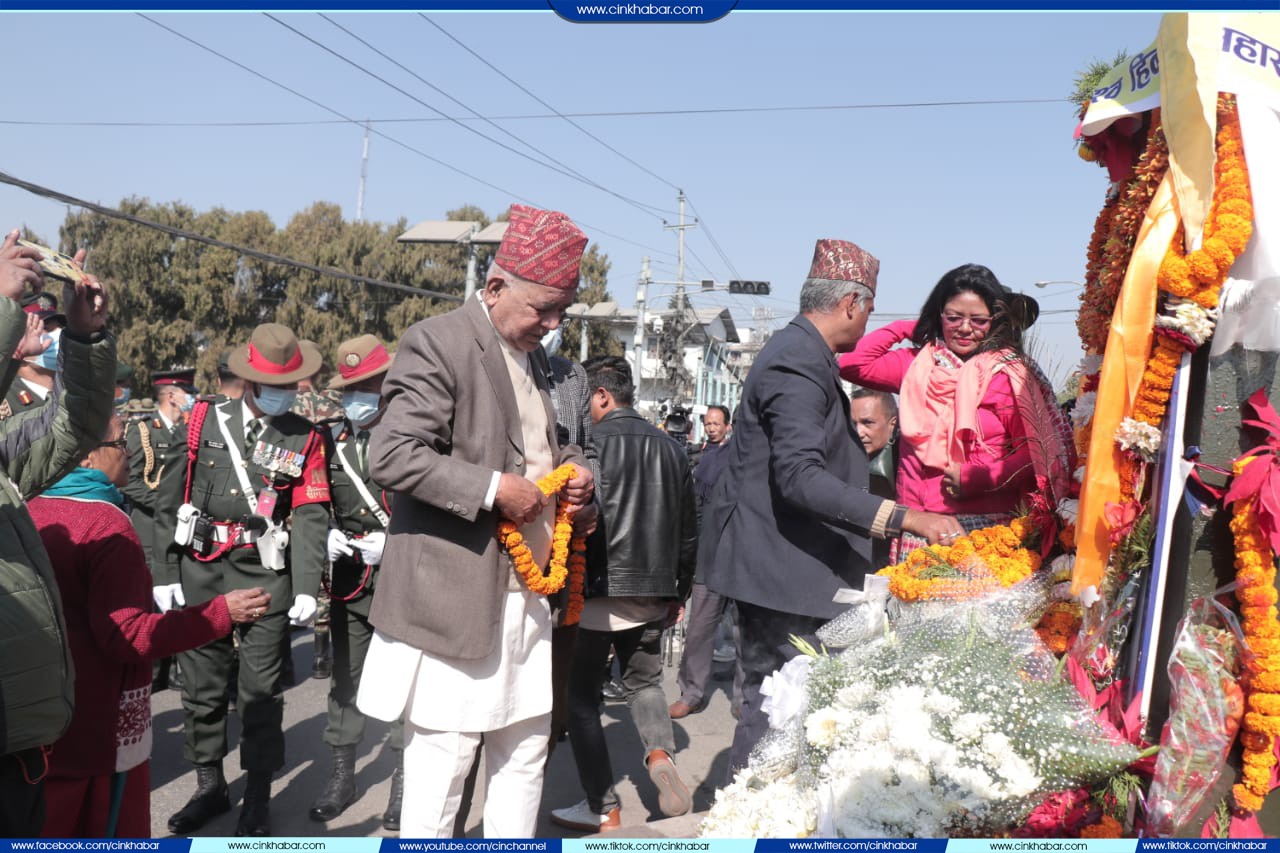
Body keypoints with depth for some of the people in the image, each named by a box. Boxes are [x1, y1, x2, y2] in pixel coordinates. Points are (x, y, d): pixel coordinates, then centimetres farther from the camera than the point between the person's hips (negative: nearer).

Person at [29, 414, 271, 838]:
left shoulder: (28, 512, 4)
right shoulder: (107, 524, -20)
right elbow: (126, 635, -25)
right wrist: (222, 612, -23)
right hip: (96, 722, -7)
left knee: (46, 832, 19)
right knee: (109, 832, 8)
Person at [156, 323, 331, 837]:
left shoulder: (305, 439, 2)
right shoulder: (204, 420, 4)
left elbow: (310, 517, -2)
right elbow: (169, 498, 6)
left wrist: (307, 588, -12)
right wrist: (168, 572, 3)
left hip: (265, 573, -1)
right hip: (199, 570, 2)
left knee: (260, 690, 3)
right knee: (201, 684, 11)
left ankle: (258, 798, 18)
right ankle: (210, 786, 29)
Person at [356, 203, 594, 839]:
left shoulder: (530, 356, 15)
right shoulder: (439, 343, -11)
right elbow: (390, 455, -21)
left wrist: (572, 469, 6)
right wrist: (492, 489, -22)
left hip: (526, 593, 9)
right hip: (457, 596, -8)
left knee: (524, 752, 16)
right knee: (441, 764, 1)